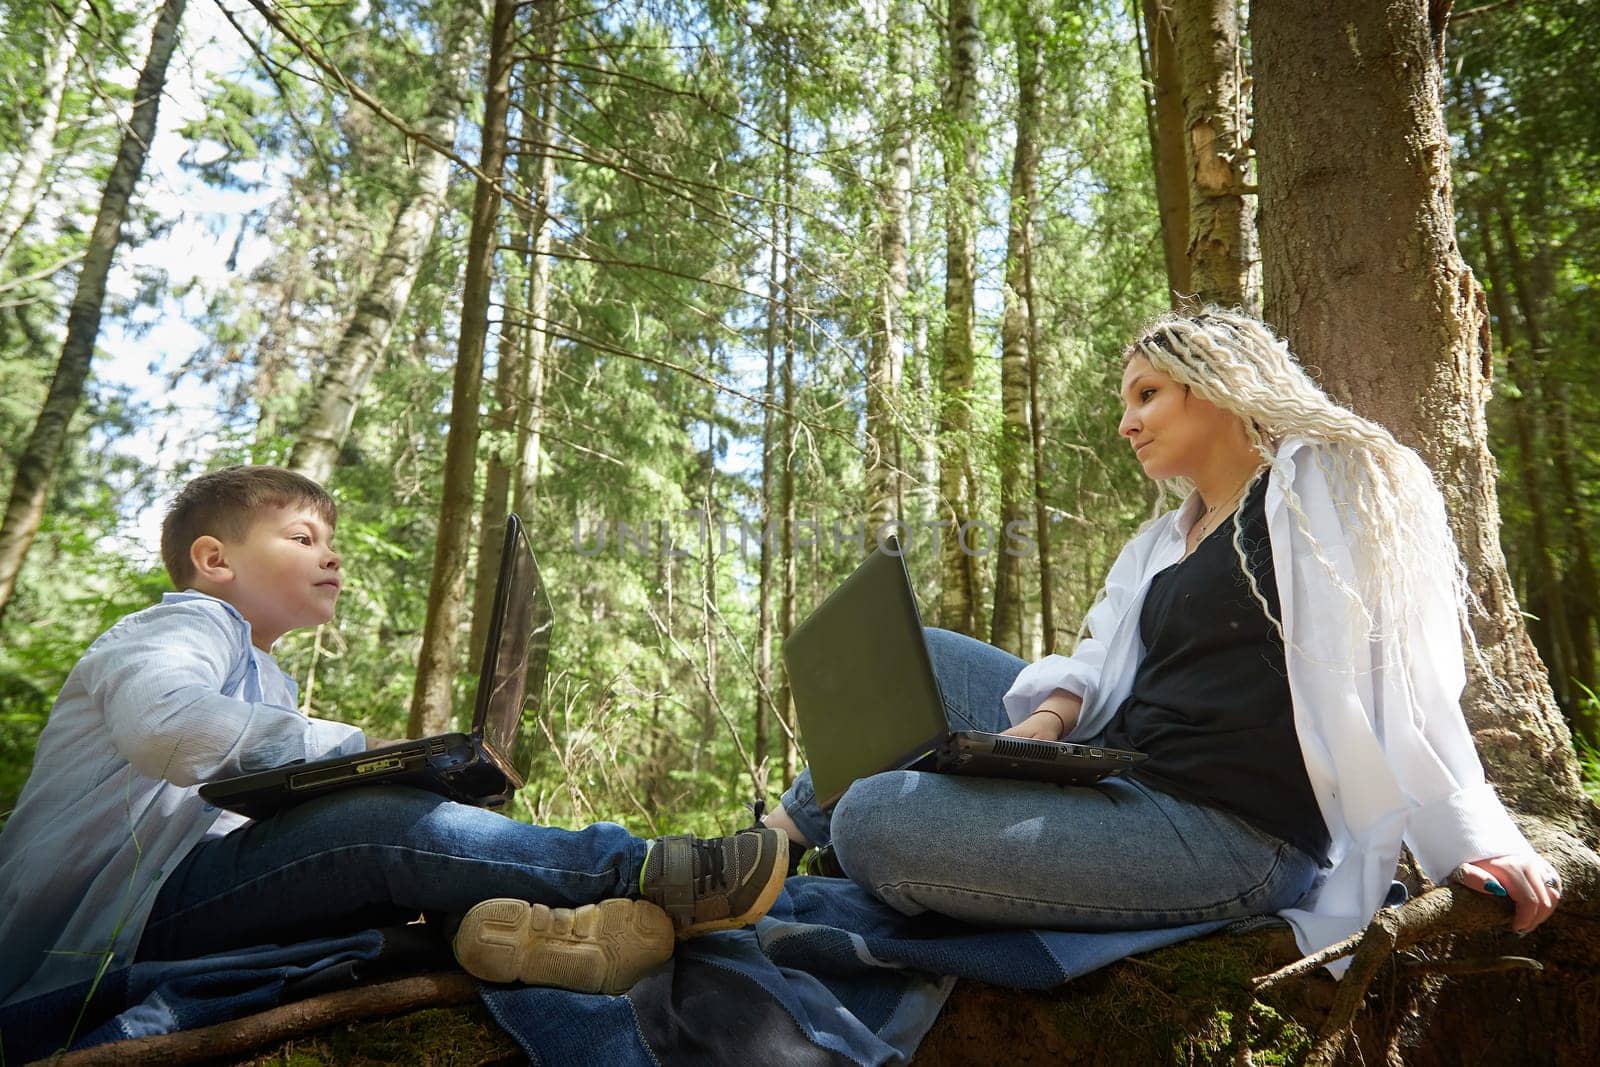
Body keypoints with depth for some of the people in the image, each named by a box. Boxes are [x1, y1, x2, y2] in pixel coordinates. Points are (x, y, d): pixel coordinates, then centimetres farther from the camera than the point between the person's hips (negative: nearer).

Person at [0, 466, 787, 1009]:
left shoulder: (264, 679, 24)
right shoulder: (185, 624, -5)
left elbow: (277, 804, 15)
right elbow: (164, 724, -29)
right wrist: (352, 750, -21)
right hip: (95, 925, -9)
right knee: (376, 827, -31)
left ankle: (492, 918, -41)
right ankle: (644, 874, -36)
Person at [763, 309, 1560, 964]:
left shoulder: (1327, 483, 0)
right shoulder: (1163, 543, 23)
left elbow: (1394, 673, -9)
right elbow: (1099, 665, 14)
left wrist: (1475, 839, -14)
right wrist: (1049, 719, -6)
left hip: (1229, 830, -9)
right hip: (1122, 775, 9)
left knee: (876, 822, -25)